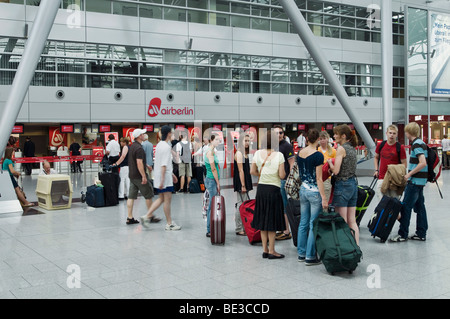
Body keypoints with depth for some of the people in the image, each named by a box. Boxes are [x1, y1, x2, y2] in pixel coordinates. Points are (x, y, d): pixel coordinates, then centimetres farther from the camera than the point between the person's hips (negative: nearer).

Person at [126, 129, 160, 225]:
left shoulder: (132, 146, 13)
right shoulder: (139, 148, -18)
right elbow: (139, 163, -24)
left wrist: (146, 165, 32)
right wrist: (144, 176, -22)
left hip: (132, 175, 9)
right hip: (139, 176, -9)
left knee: (131, 197, 6)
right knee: (148, 196, 3)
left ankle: (130, 218, 6)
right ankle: (150, 216, 9)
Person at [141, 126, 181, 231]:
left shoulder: (159, 145, 15)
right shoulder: (166, 147, -16)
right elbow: (164, 165, -22)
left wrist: (172, 174, 28)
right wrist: (162, 180, -24)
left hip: (157, 176, 9)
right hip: (165, 176, -9)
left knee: (161, 199, 15)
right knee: (167, 200, -2)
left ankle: (147, 216, 9)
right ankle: (169, 224, 5)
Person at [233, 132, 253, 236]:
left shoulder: (244, 153, 15)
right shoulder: (239, 153, -13)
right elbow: (241, 171, -17)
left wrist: (246, 185, 17)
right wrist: (243, 186, -19)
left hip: (245, 182, 10)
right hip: (240, 182, -9)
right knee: (241, 206, -5)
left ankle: (244, 227, 19)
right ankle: (239, 229, 1)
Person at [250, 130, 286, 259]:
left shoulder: (258, 153, 1)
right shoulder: (279, 155, -11)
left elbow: (252, 171, 5)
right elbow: (282, 175, -12)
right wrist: (283, 171, 9)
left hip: (261, 188, 4)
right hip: (273, 189, -4)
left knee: (263, 219, 12)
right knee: (272, 220, 4)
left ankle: (265, 250, 18)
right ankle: (271, 251, 9)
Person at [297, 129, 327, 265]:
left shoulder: (300, 153, 5)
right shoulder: (318, 155, -15)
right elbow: (319, 179, -16)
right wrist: (324, 198, -14)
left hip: (303, 189, 7)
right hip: (314, 191, -7)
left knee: (303, 223, 14)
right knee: (313, 225, 0)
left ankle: (301, 253, 22)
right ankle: (310, 257, 5)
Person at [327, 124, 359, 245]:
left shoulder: (341, 148, -13)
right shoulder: (352, 148, 13)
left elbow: (336, 170, -18)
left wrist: (329, 162, -1)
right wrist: (333, 164, 11)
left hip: (342, 185, -8)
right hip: (353, 184, 8)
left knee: (342, 222, -1)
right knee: (352, 221, 12)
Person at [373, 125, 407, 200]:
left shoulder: (400, 147, -6)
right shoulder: (380, 145, 4)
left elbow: (404, 163, -2)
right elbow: (376, 157, 20)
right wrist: (376, 170, 10)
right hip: (382, 178, 3)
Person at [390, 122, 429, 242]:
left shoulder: (417, 144, -16)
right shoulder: (421, 143, 14)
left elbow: (423, 163, -26)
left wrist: (409, 174, -18)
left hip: (415, 180, -10)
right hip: (420, 180, 10)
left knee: (406, 207, -5)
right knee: (419, 206, 13)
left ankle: (403, 235, 0)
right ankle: (421, 233, 19)